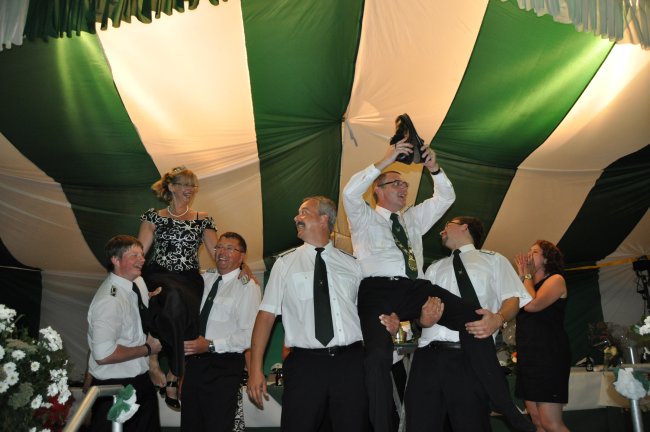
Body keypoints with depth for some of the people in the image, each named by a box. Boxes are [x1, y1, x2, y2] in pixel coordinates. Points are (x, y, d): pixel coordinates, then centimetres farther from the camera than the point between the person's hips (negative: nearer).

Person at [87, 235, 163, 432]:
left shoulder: (137, 283, 2)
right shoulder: (110, 300, -24)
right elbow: (103, 354, -30)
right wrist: (147, 349, -18)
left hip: (139, 382, 9)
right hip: (114, 388, -8)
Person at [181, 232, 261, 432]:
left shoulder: (247, 287, -10)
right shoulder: (204, 278, 9)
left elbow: (249, 335, -16)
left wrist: (211, 345, -21)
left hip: (224, 365, -6)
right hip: (194, 361, 6)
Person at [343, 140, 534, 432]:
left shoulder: (413, 218, 32)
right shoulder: (363, 218, 17)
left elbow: (445, 198, 27)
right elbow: (350, 193, -3)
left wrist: (434, 169, 9)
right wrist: (384, 161, -7)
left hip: (416, 288, 4)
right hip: (377, 290, -4)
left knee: (472, 320, -19)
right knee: (378, 353, -31)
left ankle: (507, 408, -16)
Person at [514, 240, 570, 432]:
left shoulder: (556, 279, -2)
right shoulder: (531, 284, 21)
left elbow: (532, 305, -19)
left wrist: (528, 275, -5)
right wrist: (522, 276, 9)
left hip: (548, 355, -8)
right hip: (527, 355, 8)